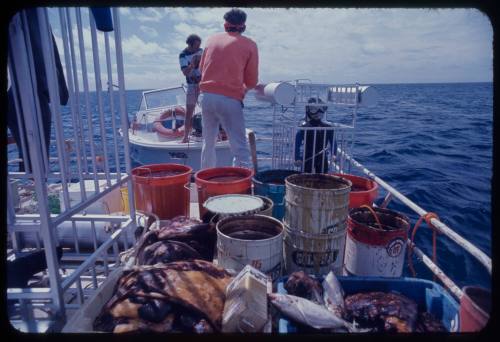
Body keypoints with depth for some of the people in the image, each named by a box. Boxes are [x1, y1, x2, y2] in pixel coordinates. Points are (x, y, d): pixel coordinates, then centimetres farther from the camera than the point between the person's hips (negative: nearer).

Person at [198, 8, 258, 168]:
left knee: (208, 142, 19)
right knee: (240, 148, -5)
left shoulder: (212, 39, 13)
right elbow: (252, 81, 3)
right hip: (229, 99, -5)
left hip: (206, 96, 5)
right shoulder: (249, 45, 3)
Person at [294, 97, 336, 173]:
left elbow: (333, 142, 6)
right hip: (307, 159, -2)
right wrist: (297, 158, -14)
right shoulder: (304, 126, -10)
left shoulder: (328, 127, -1)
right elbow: (297, 144, -9)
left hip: (322, 159, 3)